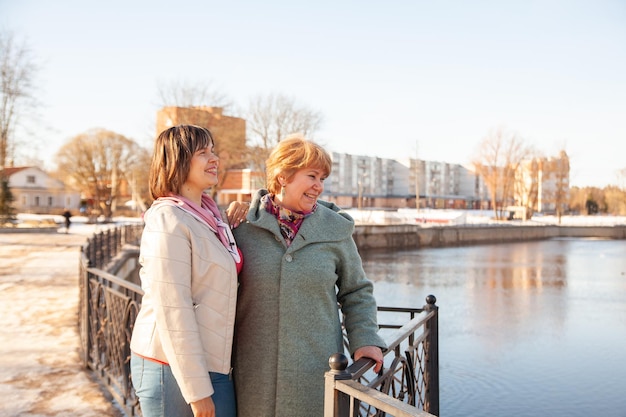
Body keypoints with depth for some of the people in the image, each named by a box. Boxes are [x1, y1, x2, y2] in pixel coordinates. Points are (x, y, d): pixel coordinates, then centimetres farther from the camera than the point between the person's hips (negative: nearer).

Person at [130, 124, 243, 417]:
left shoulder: (209, 215, 9)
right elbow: (171, 308, -19)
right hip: (173, 368, -8)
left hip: (211, 365, 8)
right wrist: (196, 389, -18)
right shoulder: (168, 220, -16)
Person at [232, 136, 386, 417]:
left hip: (316, 370, 1)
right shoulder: (242, 225, -1)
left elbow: (356, 292, 13)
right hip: (254, 371, 0)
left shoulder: (335, 230, 2)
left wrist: (365, 339, -1)